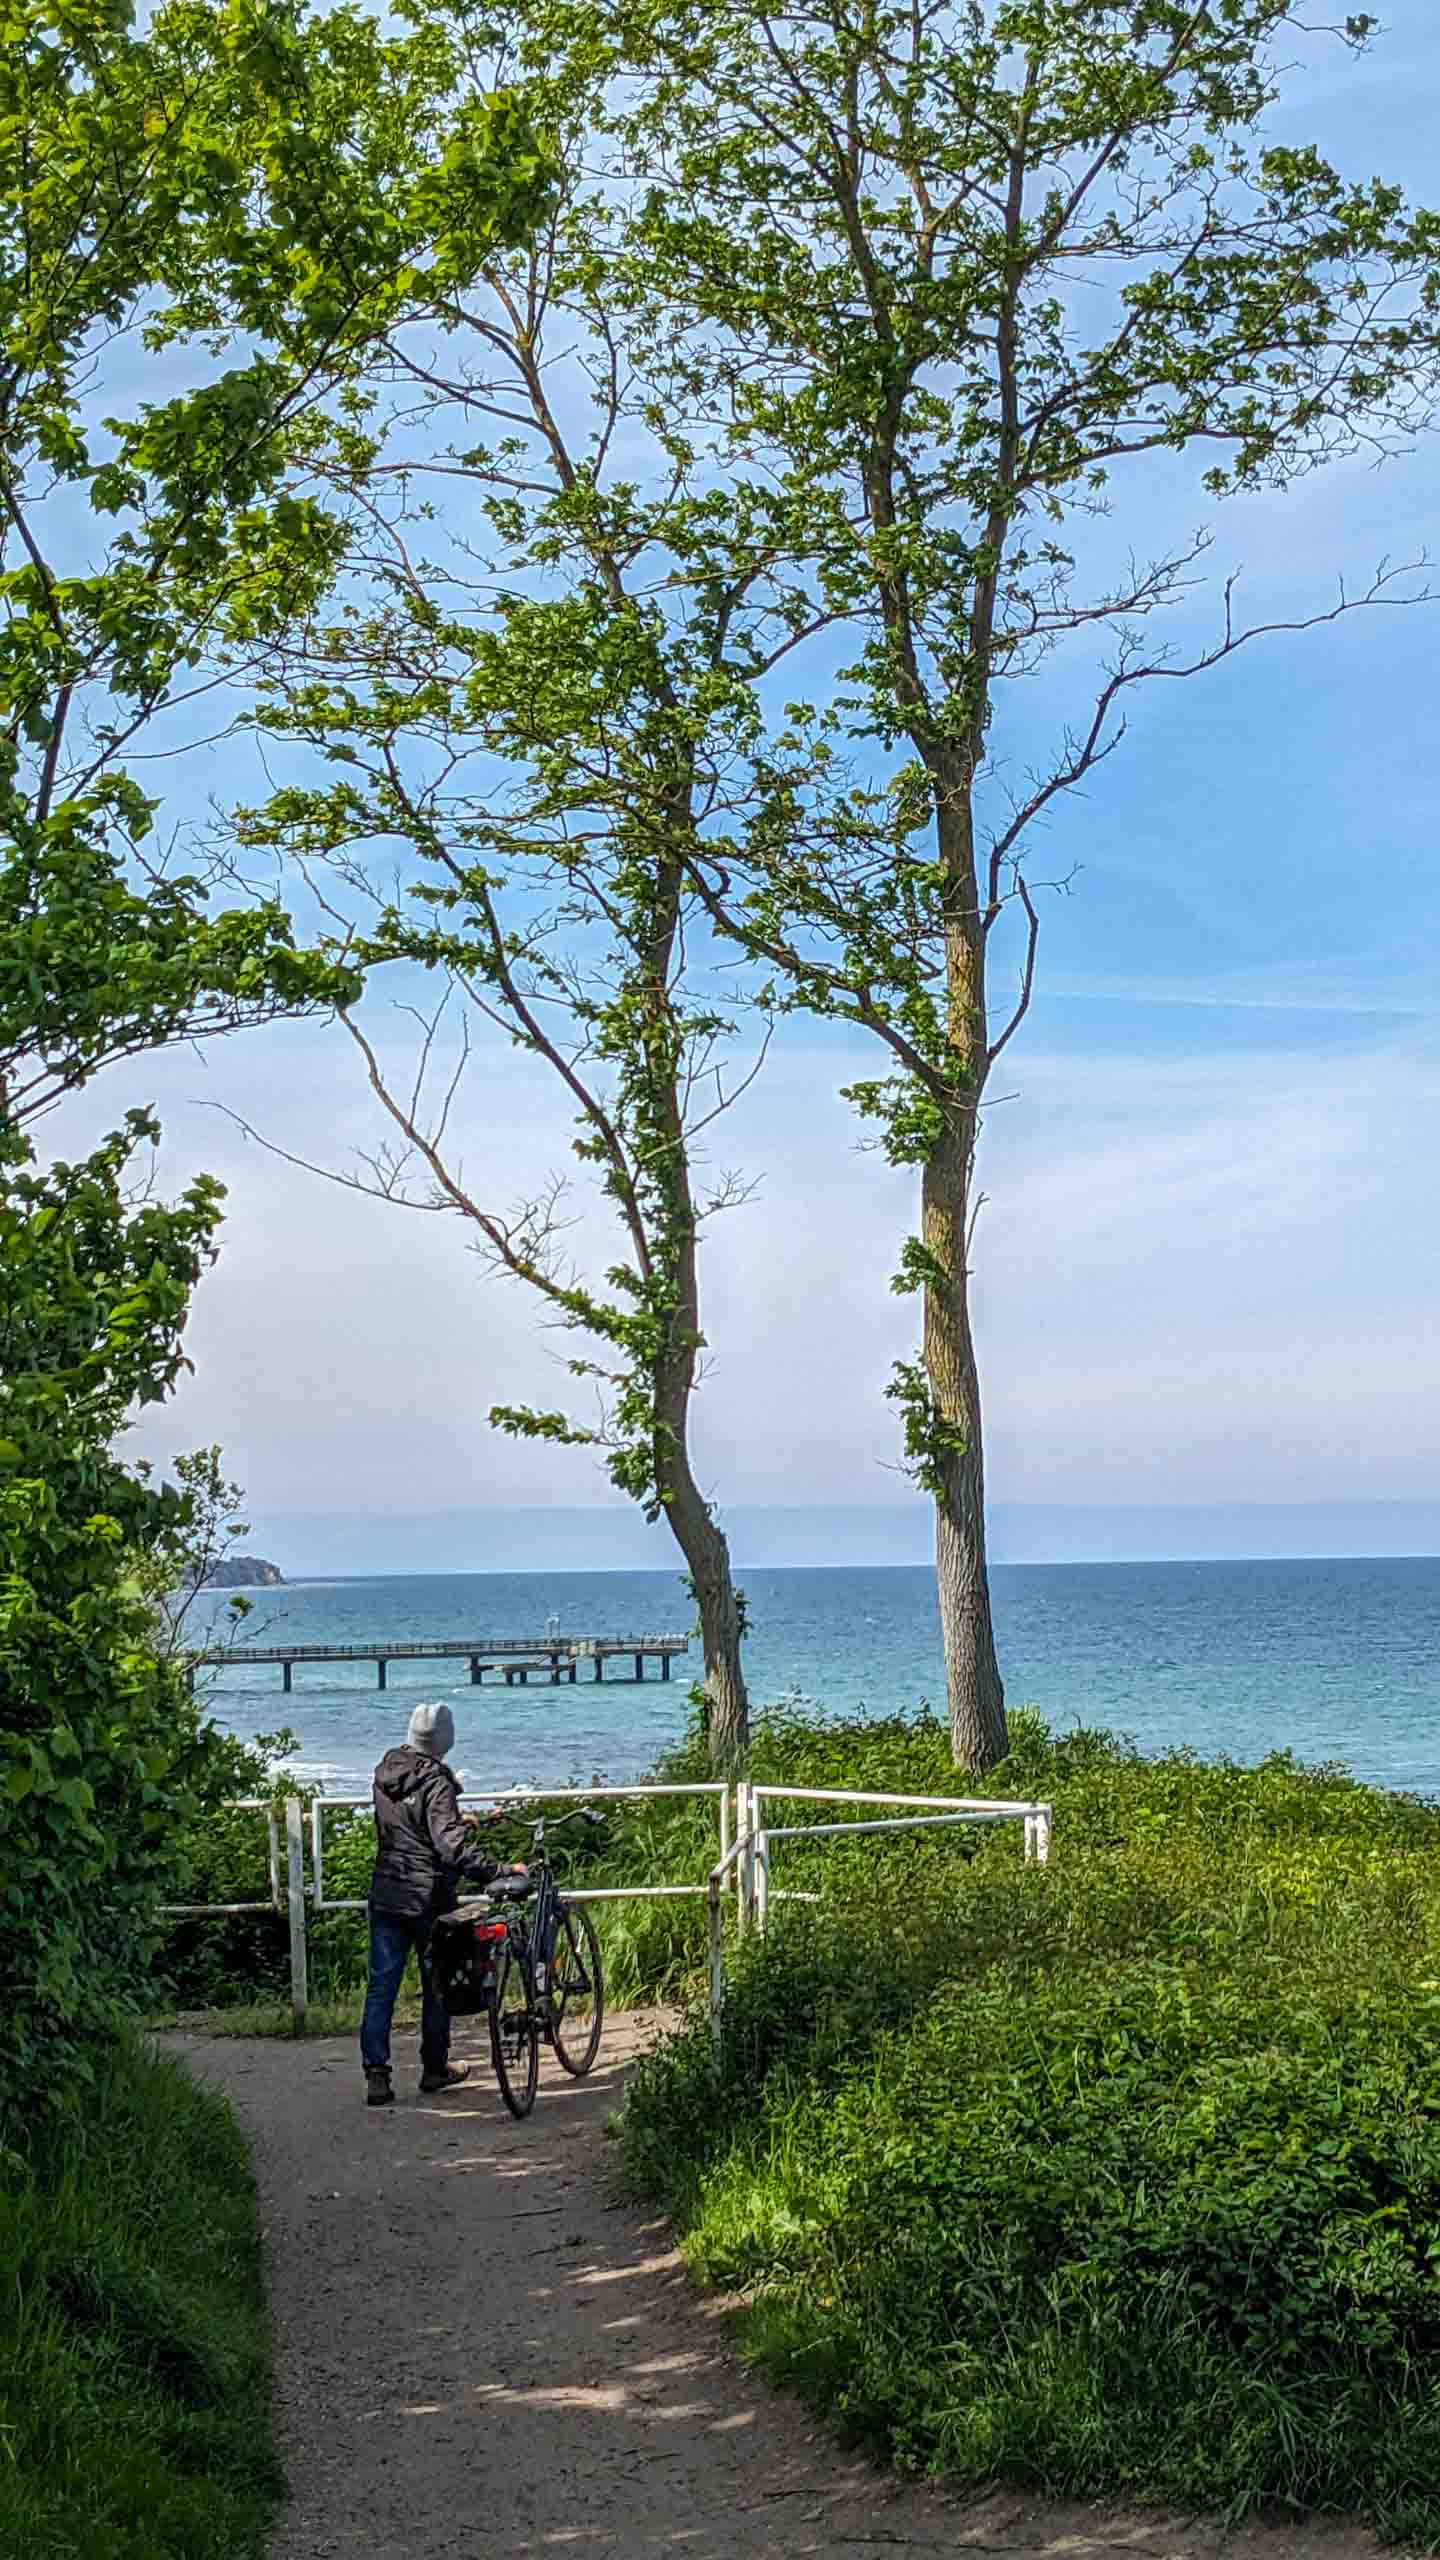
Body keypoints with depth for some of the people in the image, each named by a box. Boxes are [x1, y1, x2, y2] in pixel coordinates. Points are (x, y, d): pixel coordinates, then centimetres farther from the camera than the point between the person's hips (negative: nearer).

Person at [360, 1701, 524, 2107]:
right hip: (428, 1899, -5)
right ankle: (435, 2069, 24)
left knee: (381, 1985, 4)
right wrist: (501, 1871, -28)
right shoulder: (436, 1784, -19)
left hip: (386, 1895, 5)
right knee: (437, 1982, 13)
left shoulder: (385, 1772, 4)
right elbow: (453, 1848, -29)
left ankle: (376, 2076, -3)